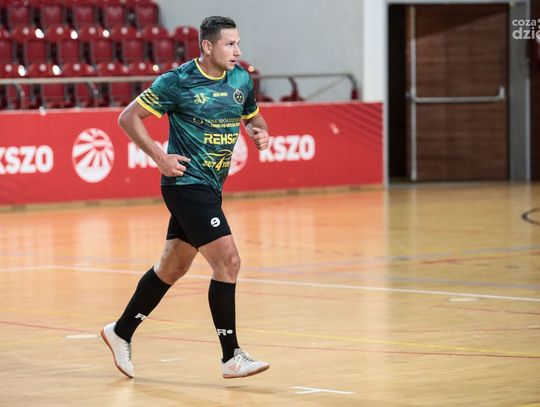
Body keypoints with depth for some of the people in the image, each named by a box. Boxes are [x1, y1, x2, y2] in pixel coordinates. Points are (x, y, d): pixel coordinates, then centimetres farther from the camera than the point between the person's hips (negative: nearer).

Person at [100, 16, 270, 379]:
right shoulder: (178, 81, -13)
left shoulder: (241, 80, 5)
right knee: (228, 261, -13)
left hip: (210, 187, 8)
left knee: (173, 267, 16)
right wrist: (160, 157, -14)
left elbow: (253, 116, 23)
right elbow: (128, 118, -7)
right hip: (186, 183, -8)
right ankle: (232, 357, -7)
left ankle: (121, 332, 32)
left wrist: (260, 131, -1)